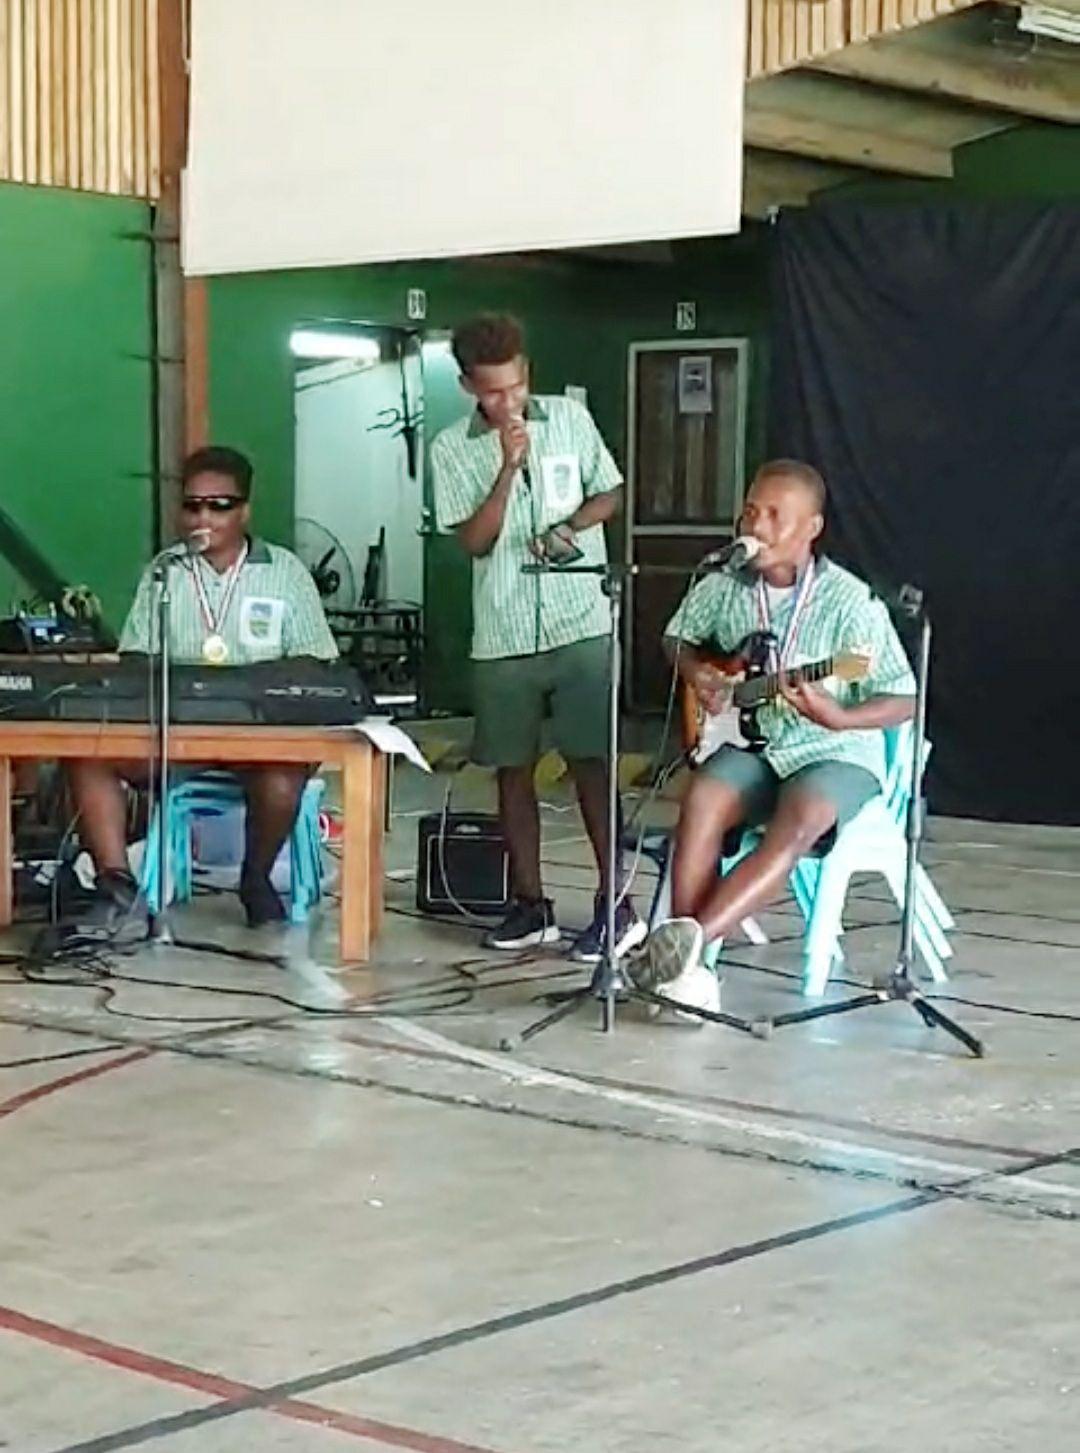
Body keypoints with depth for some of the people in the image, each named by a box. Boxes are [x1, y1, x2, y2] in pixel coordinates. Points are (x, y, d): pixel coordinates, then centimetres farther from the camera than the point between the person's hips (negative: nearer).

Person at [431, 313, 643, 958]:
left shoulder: (571, 418, 2)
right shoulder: (453, 448, 0)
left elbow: (610, 495, 11)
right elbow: (476, 540, -6)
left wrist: (569, 526, -9)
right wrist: (510, 465, -16)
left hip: (580, 625, -2)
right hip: (503, 635, 2)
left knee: (590, 760, -5)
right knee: (513, 768, 7)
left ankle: (617, 905, -2)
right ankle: (530, 903, 18)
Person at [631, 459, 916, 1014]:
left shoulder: (850, 602, -14)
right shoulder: (724, 586, 0)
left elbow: (903, 699, -11)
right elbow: (677, 636, 21)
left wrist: (837, 718, -28)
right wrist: (695, 671, -1)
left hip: (836, 756, -3)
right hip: (752, 744, 4)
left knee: (798, 822, -36)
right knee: (702, 803, -29)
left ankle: (689, 939, -41)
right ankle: (686, 966, -32)